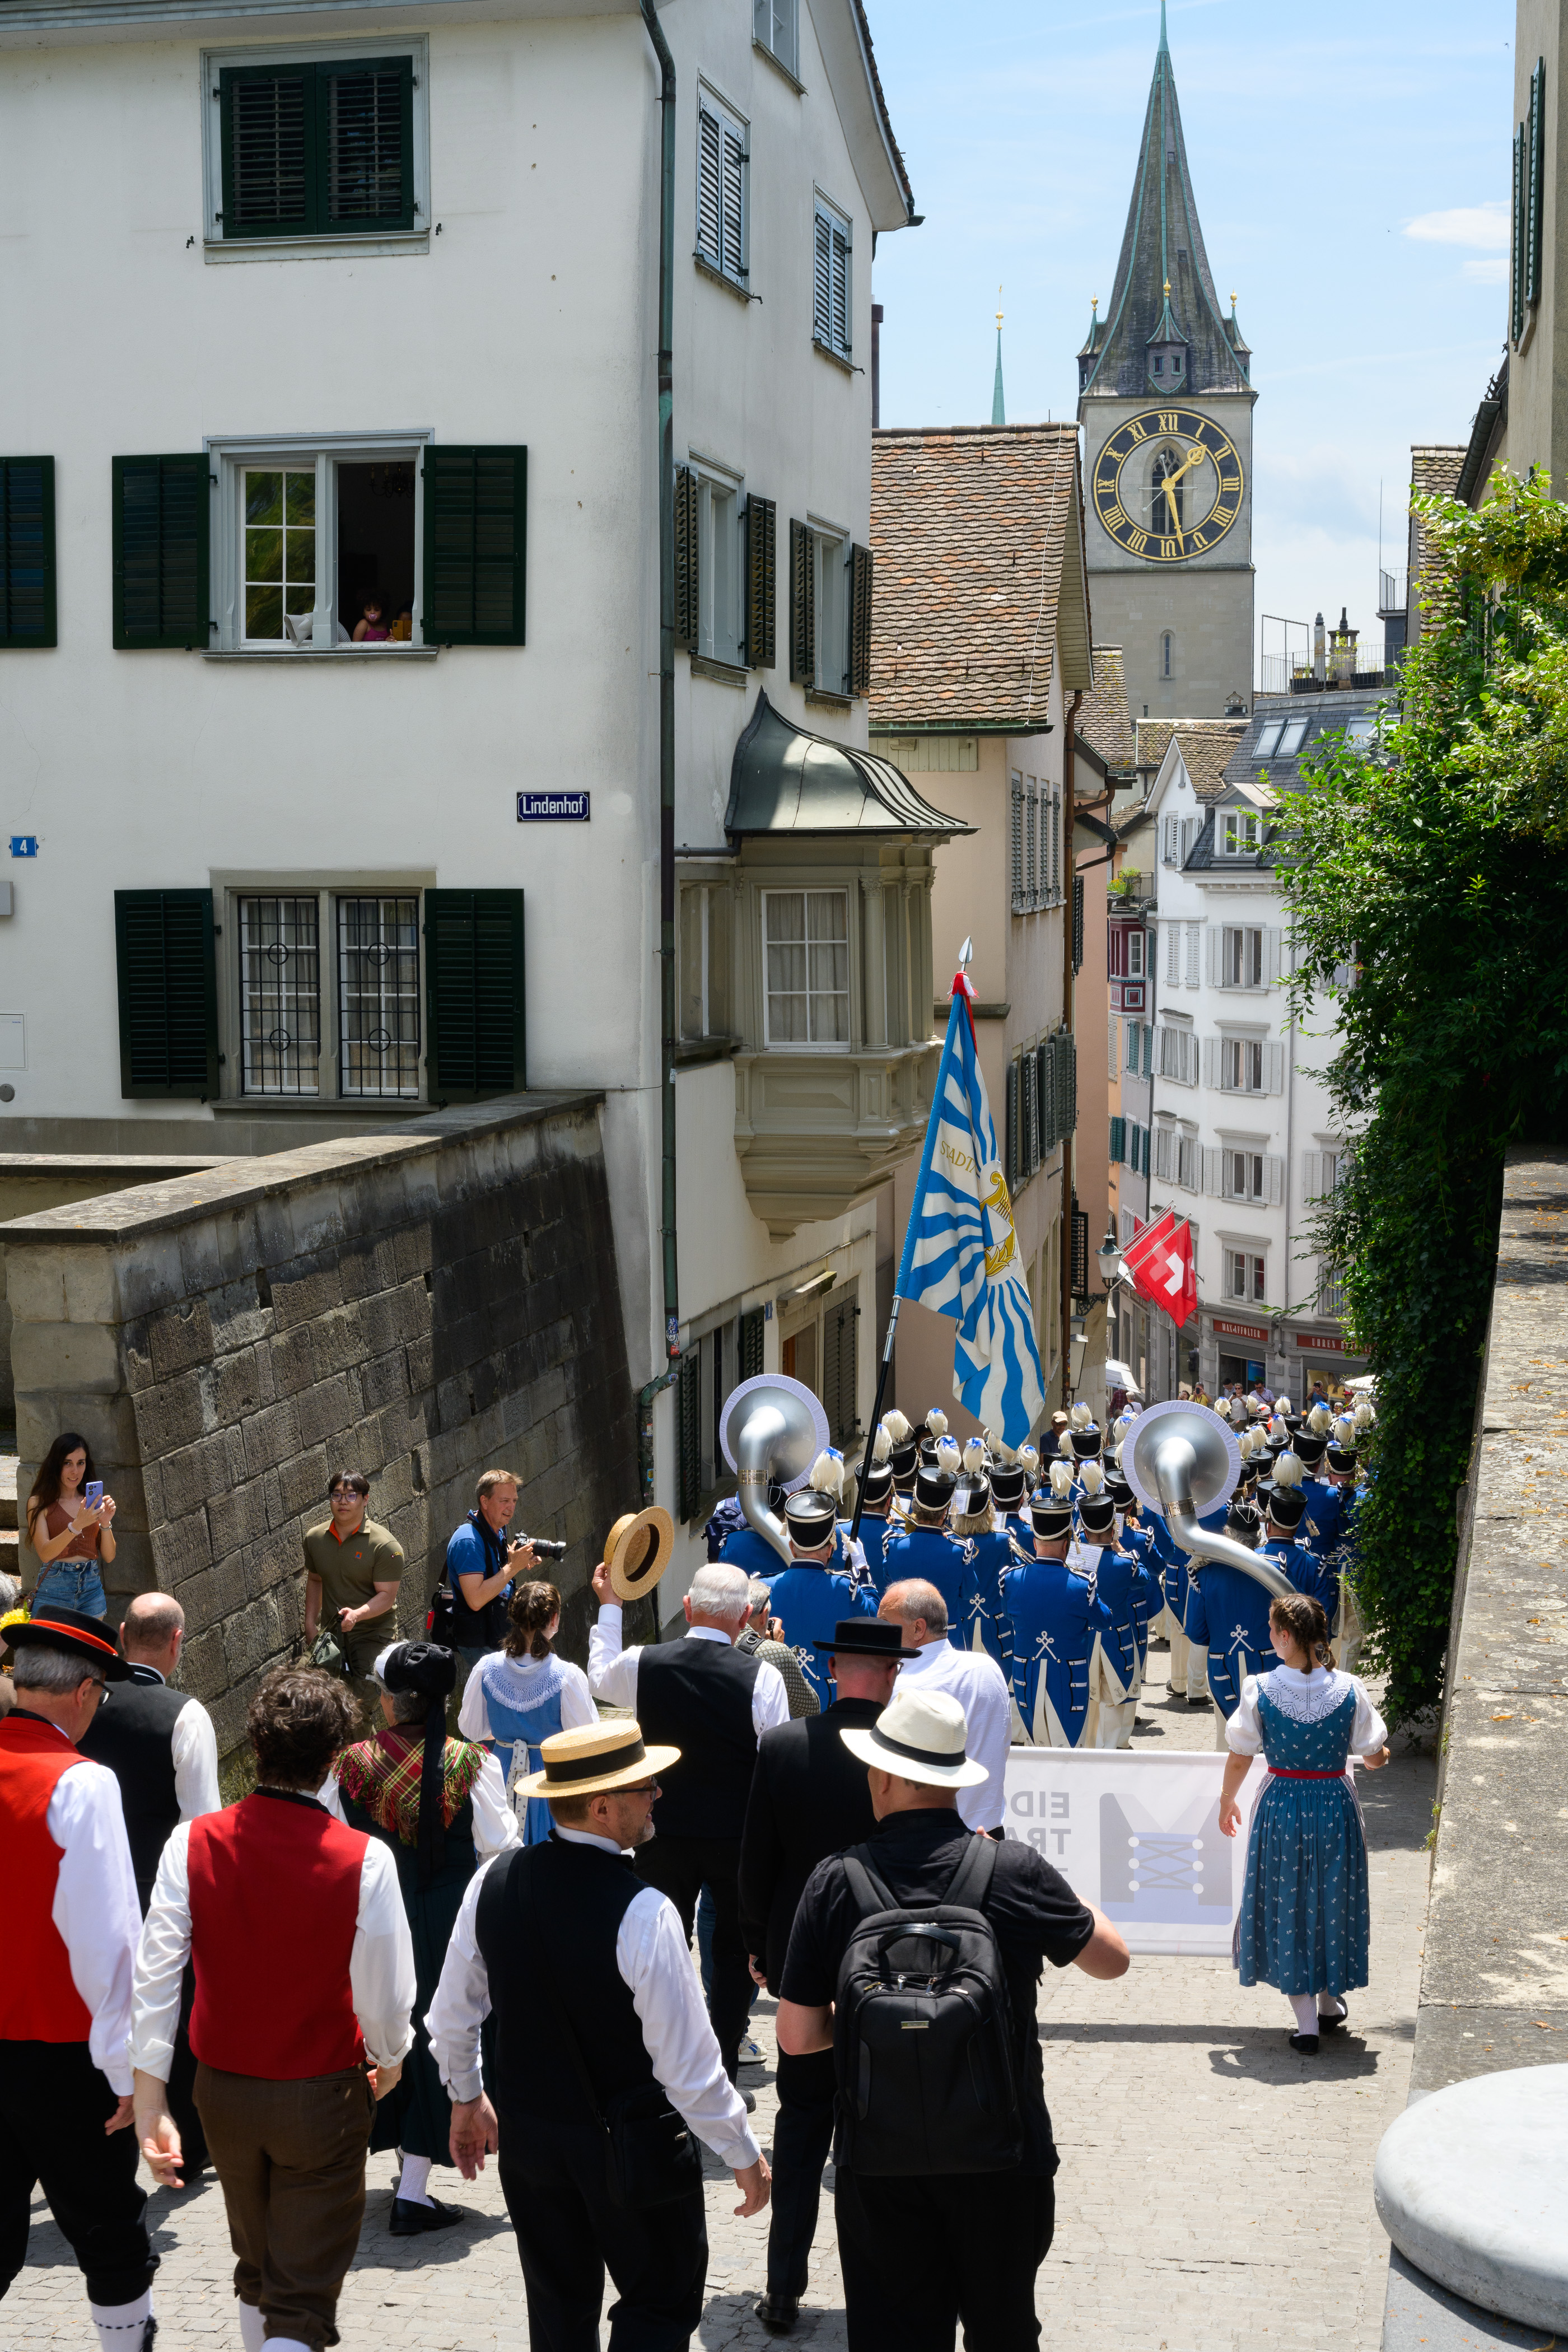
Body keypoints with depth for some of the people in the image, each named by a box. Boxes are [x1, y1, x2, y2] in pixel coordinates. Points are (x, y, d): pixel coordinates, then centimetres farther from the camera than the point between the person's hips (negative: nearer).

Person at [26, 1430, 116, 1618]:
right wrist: (76, 1526, -26)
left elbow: (109, 1556, 6)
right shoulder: (39, 1503, -1)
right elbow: (45, 1553, -14)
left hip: (91, 1589, 3)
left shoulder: (93, 1502, 8)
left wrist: (105, 1523, -11)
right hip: (53, 1589, -3)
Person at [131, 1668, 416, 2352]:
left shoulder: (193, 1844, -11)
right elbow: (385, 1994, -13)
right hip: (322, 2098, -4)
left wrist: (150, 2102, -7)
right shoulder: (363, 1860, -18)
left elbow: (155, 1975, -12)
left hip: (223, 2091, 4)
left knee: (256, 2270, 26)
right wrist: (387, 2061, 9)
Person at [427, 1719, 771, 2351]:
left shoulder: (493, 1882, -10)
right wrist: (743, 2155, -7)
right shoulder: (642, 1913, -27)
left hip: (528, 2135, 5)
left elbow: (451, 2015, 3)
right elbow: (687, 2062, -21)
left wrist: (466, 2097, 21)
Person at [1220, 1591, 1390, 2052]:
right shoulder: (1349, 1689, -11)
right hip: (1336, 1806, 1)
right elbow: (1374, 1757, -2)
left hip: (1281, 1809, -1)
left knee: (1286, 1908, 11)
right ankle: (1331, 2004, 37)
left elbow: (1240, 1756, -5)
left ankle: (1305, 2023, 12)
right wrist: (1376, 1758, 23)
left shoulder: (1259, 1690, -14)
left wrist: (1227, 1801, 13)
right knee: (1332, 1901, 20)